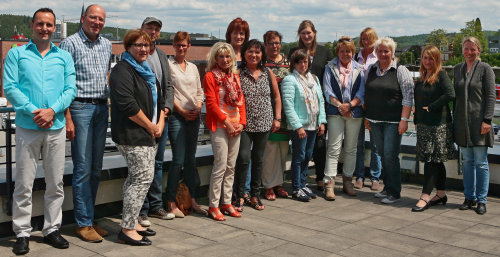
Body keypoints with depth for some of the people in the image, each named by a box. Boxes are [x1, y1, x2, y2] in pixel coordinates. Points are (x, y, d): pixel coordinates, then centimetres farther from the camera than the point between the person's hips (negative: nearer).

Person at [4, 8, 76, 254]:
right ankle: (22, 233, 11)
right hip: (27, 127, -2)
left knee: (56, 183, 8)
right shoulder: (17, 54, 6)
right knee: (24, 183, 0)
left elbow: (70, 89, 3)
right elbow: (9, 87, -4)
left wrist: (52, 110, -12)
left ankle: (52, 229, 20)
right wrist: (33, 111, -15)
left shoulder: (64, 56, 11)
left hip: (56, 127, 2)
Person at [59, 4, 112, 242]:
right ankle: (84, 223, 4)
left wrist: (108, 104, 15)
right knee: (83, 169, -5)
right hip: (80, 108, -6)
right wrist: (67, 119, -15)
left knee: (96, 168, 10)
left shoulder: (106, 45, 13)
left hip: (102, 108, 6)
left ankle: (89, 217, 19)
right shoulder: (70, 43, -6)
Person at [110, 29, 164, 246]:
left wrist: (160, 124, 6)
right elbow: (128, 104, -21)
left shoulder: (146, 71, 19)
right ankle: (127, 229, -4)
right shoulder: (122, 71, -11)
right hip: (132, 136, -9)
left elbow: (160, 100, 22)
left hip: (148, 136, 9)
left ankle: (131, 221, 23)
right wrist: (150, 126, -14)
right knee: (143, 178, -11)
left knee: (136, 178, 13)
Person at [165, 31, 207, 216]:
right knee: (179, 160, -8)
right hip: (176, 116, -5)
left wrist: (198, 108, -1)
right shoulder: (168, 65, -1)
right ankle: (171, 202, 1)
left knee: (191, 159, 8)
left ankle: (192, 200, 14)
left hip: (194, 117, 5)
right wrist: (182, 111, -11)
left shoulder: (193, 67, 16)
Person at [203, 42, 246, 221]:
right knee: (221, 166, -8)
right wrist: (227, 122, -14)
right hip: (219, 126, -6)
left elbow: (241, 100, 14)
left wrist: (241, 122, 2)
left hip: (235, 127, 6)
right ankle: (213, 206, 1)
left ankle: (227, 202, 18)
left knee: (231, 167, 9)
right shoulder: (210, 76, -5)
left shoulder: (235, 76, 15)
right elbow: (211, 103, -11)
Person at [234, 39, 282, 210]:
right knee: (243, 159, -9)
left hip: (264, 124, 3)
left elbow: (277, 97, 13)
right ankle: (240, 195, 6)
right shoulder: (237, 73, -3)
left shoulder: (268, 73, 7)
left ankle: (255, 196, 21)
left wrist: (277, 118, 7)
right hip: (244, 124, -3)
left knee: (258, 160, 10)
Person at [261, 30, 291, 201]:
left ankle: (278, 183, 19)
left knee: (283, 148, 8)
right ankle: (269, 186, 5)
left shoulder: (287, 61, 14)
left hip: (285, 111, 5)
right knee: (270, 149, -5)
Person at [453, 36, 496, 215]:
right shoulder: (457, 69, 12)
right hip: (462, 122, 5)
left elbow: (491, 96, -6)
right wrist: (455, 119, 12)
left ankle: (481, 200, 8)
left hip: (479, 122, -4)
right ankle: (469, 198, 19)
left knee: (481, 162, 0)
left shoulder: (485, 69, -2)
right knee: (467, 161, 10)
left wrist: (487, 120, -13)